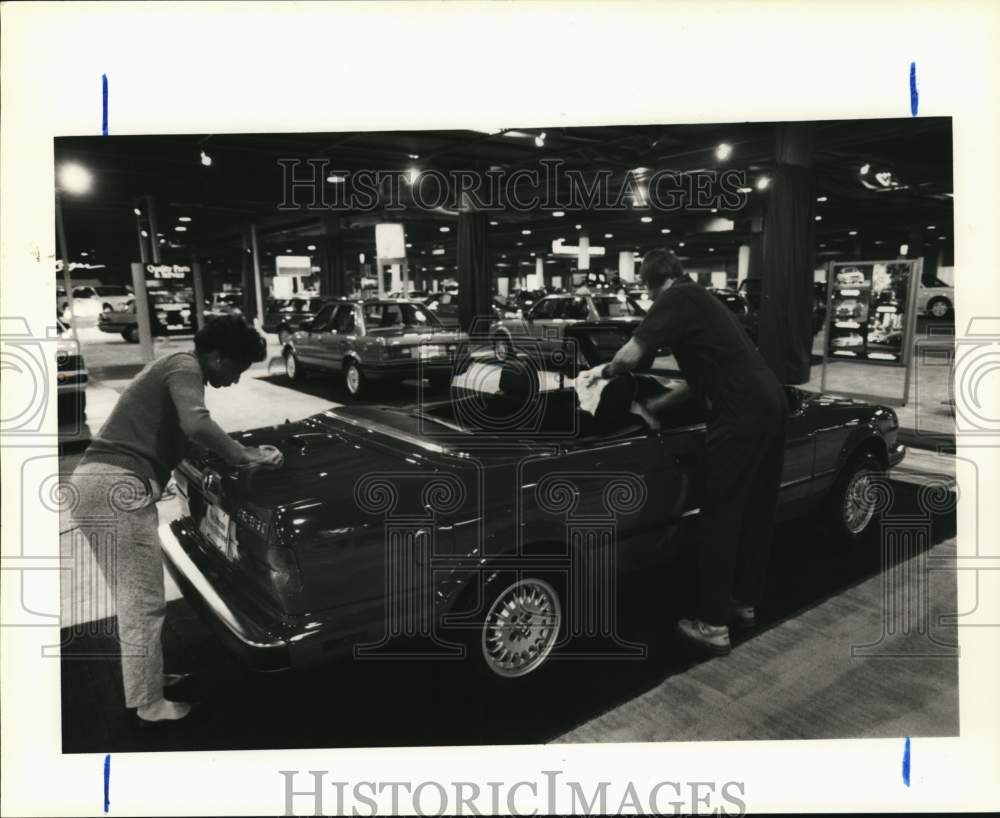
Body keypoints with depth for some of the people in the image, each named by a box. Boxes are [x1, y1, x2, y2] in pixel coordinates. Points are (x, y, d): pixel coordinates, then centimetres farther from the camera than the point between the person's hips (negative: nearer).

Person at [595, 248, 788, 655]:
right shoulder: (701, 299, 24)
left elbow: (630, 357, -13)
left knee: (720, 516, -1)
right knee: (756, 510, 17)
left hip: (741, 415, -9)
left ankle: (713, 625, 7)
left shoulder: (676, 299, -4)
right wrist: (658, 404, 31)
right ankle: (744, 601, 32)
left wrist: (605, 372, 8)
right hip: (771, 403, 9)